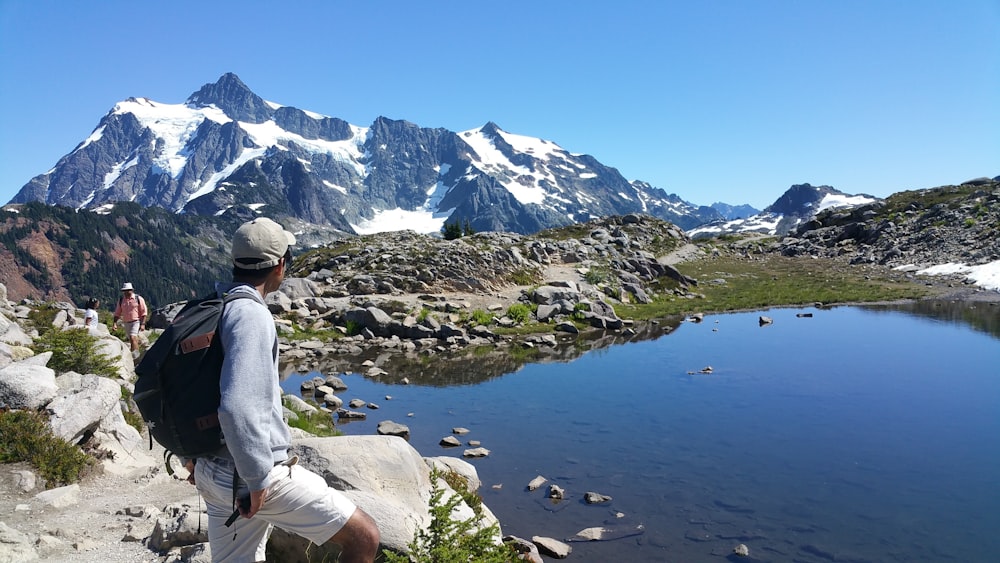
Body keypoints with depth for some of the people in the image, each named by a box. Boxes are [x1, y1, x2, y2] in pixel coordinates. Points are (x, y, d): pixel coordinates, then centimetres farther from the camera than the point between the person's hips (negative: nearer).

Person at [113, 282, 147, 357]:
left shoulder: (138, 299, -5)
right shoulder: (121, 300, 7)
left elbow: (143, 312, -4)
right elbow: (117, 313, 11)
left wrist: (143, 324, -10)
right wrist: (115, 323, -1)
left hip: (136, 321, -5)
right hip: (126, 323, 5)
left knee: (132, 337, -20)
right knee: (132, 339, 11)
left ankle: (135, 354, -17)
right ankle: (137, 354, 25)